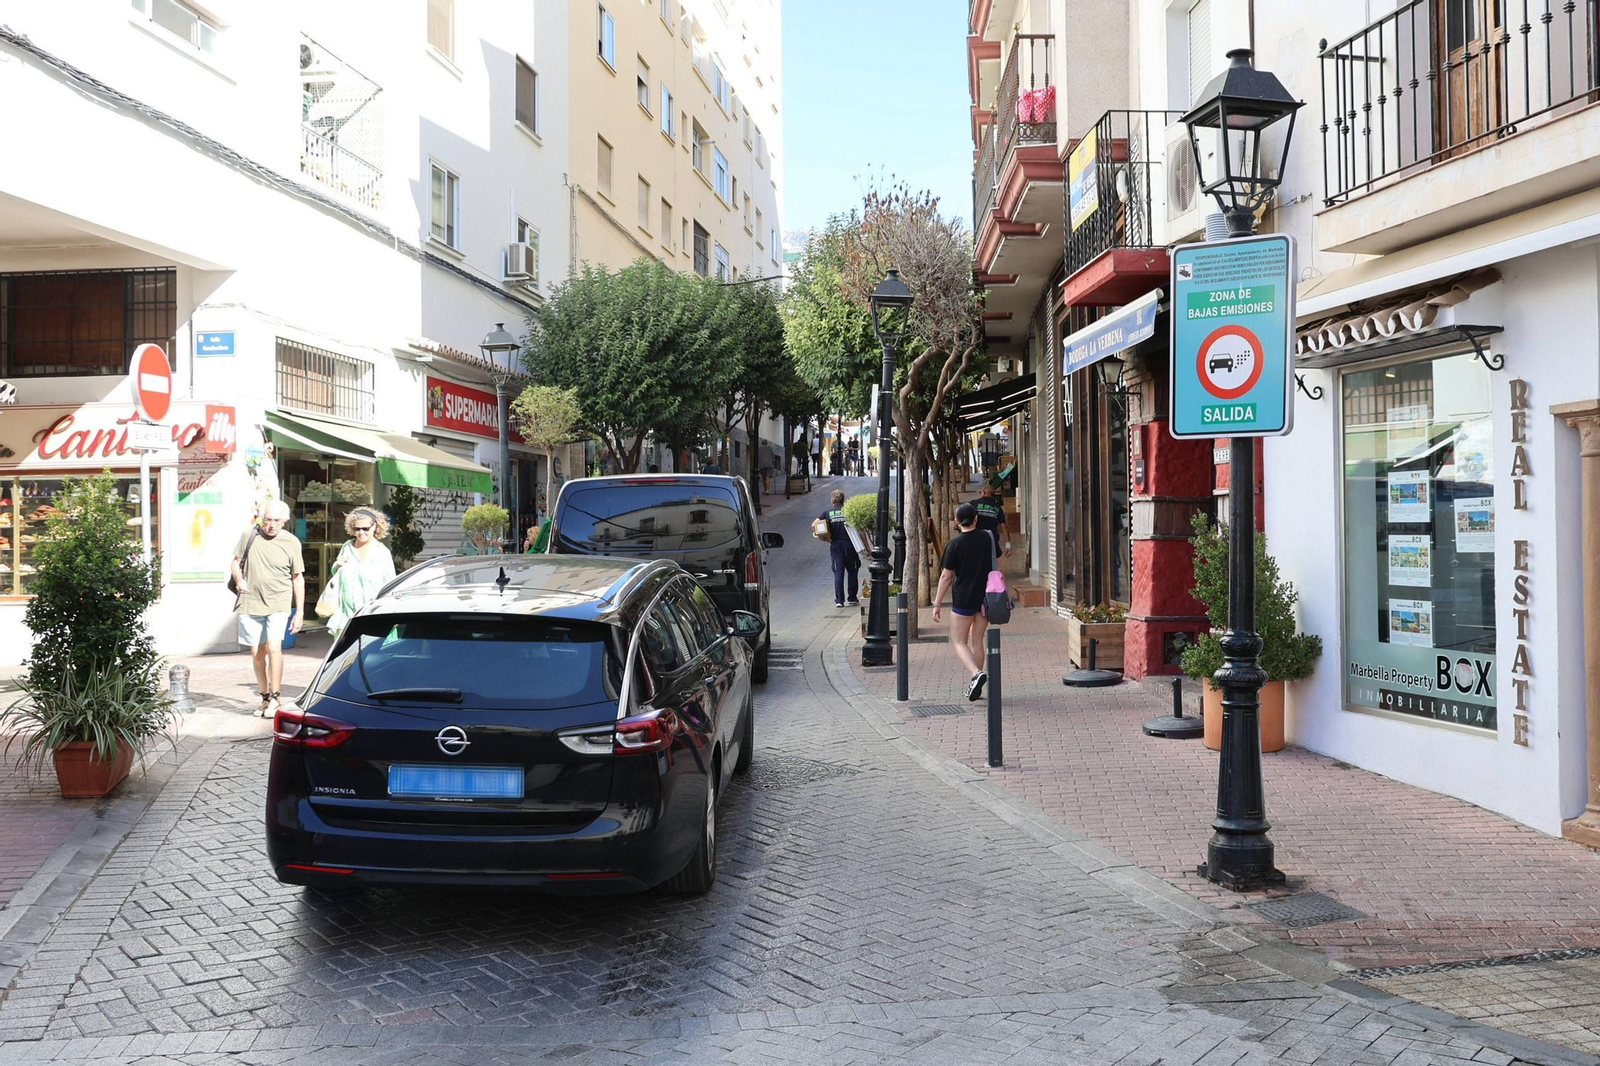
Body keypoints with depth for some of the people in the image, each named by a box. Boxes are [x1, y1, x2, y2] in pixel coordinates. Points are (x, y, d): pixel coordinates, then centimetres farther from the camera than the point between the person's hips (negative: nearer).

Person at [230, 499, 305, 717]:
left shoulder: (291, 542, -2)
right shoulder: (249, 535, 1)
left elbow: (298, 578, 4)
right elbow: (236, 562, 12)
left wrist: (300, 611, 2)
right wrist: (239, 580, -10)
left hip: (279, 604, -2)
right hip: (250, 604, 3)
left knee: (273, 647, -19)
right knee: (257, 653, 8)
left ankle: (275, 697, -11)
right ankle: (265, 698, 21)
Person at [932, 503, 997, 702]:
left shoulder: (955, 544, -12)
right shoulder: (988, 538, 2)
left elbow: (946, 576, -10)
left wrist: (937, 604, -3)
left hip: (963, 600, -5)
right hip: (985, 597, 5)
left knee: (959, 642, 4)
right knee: (977, 641, 14)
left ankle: (976, 673, -20)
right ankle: (975, 685, 17)